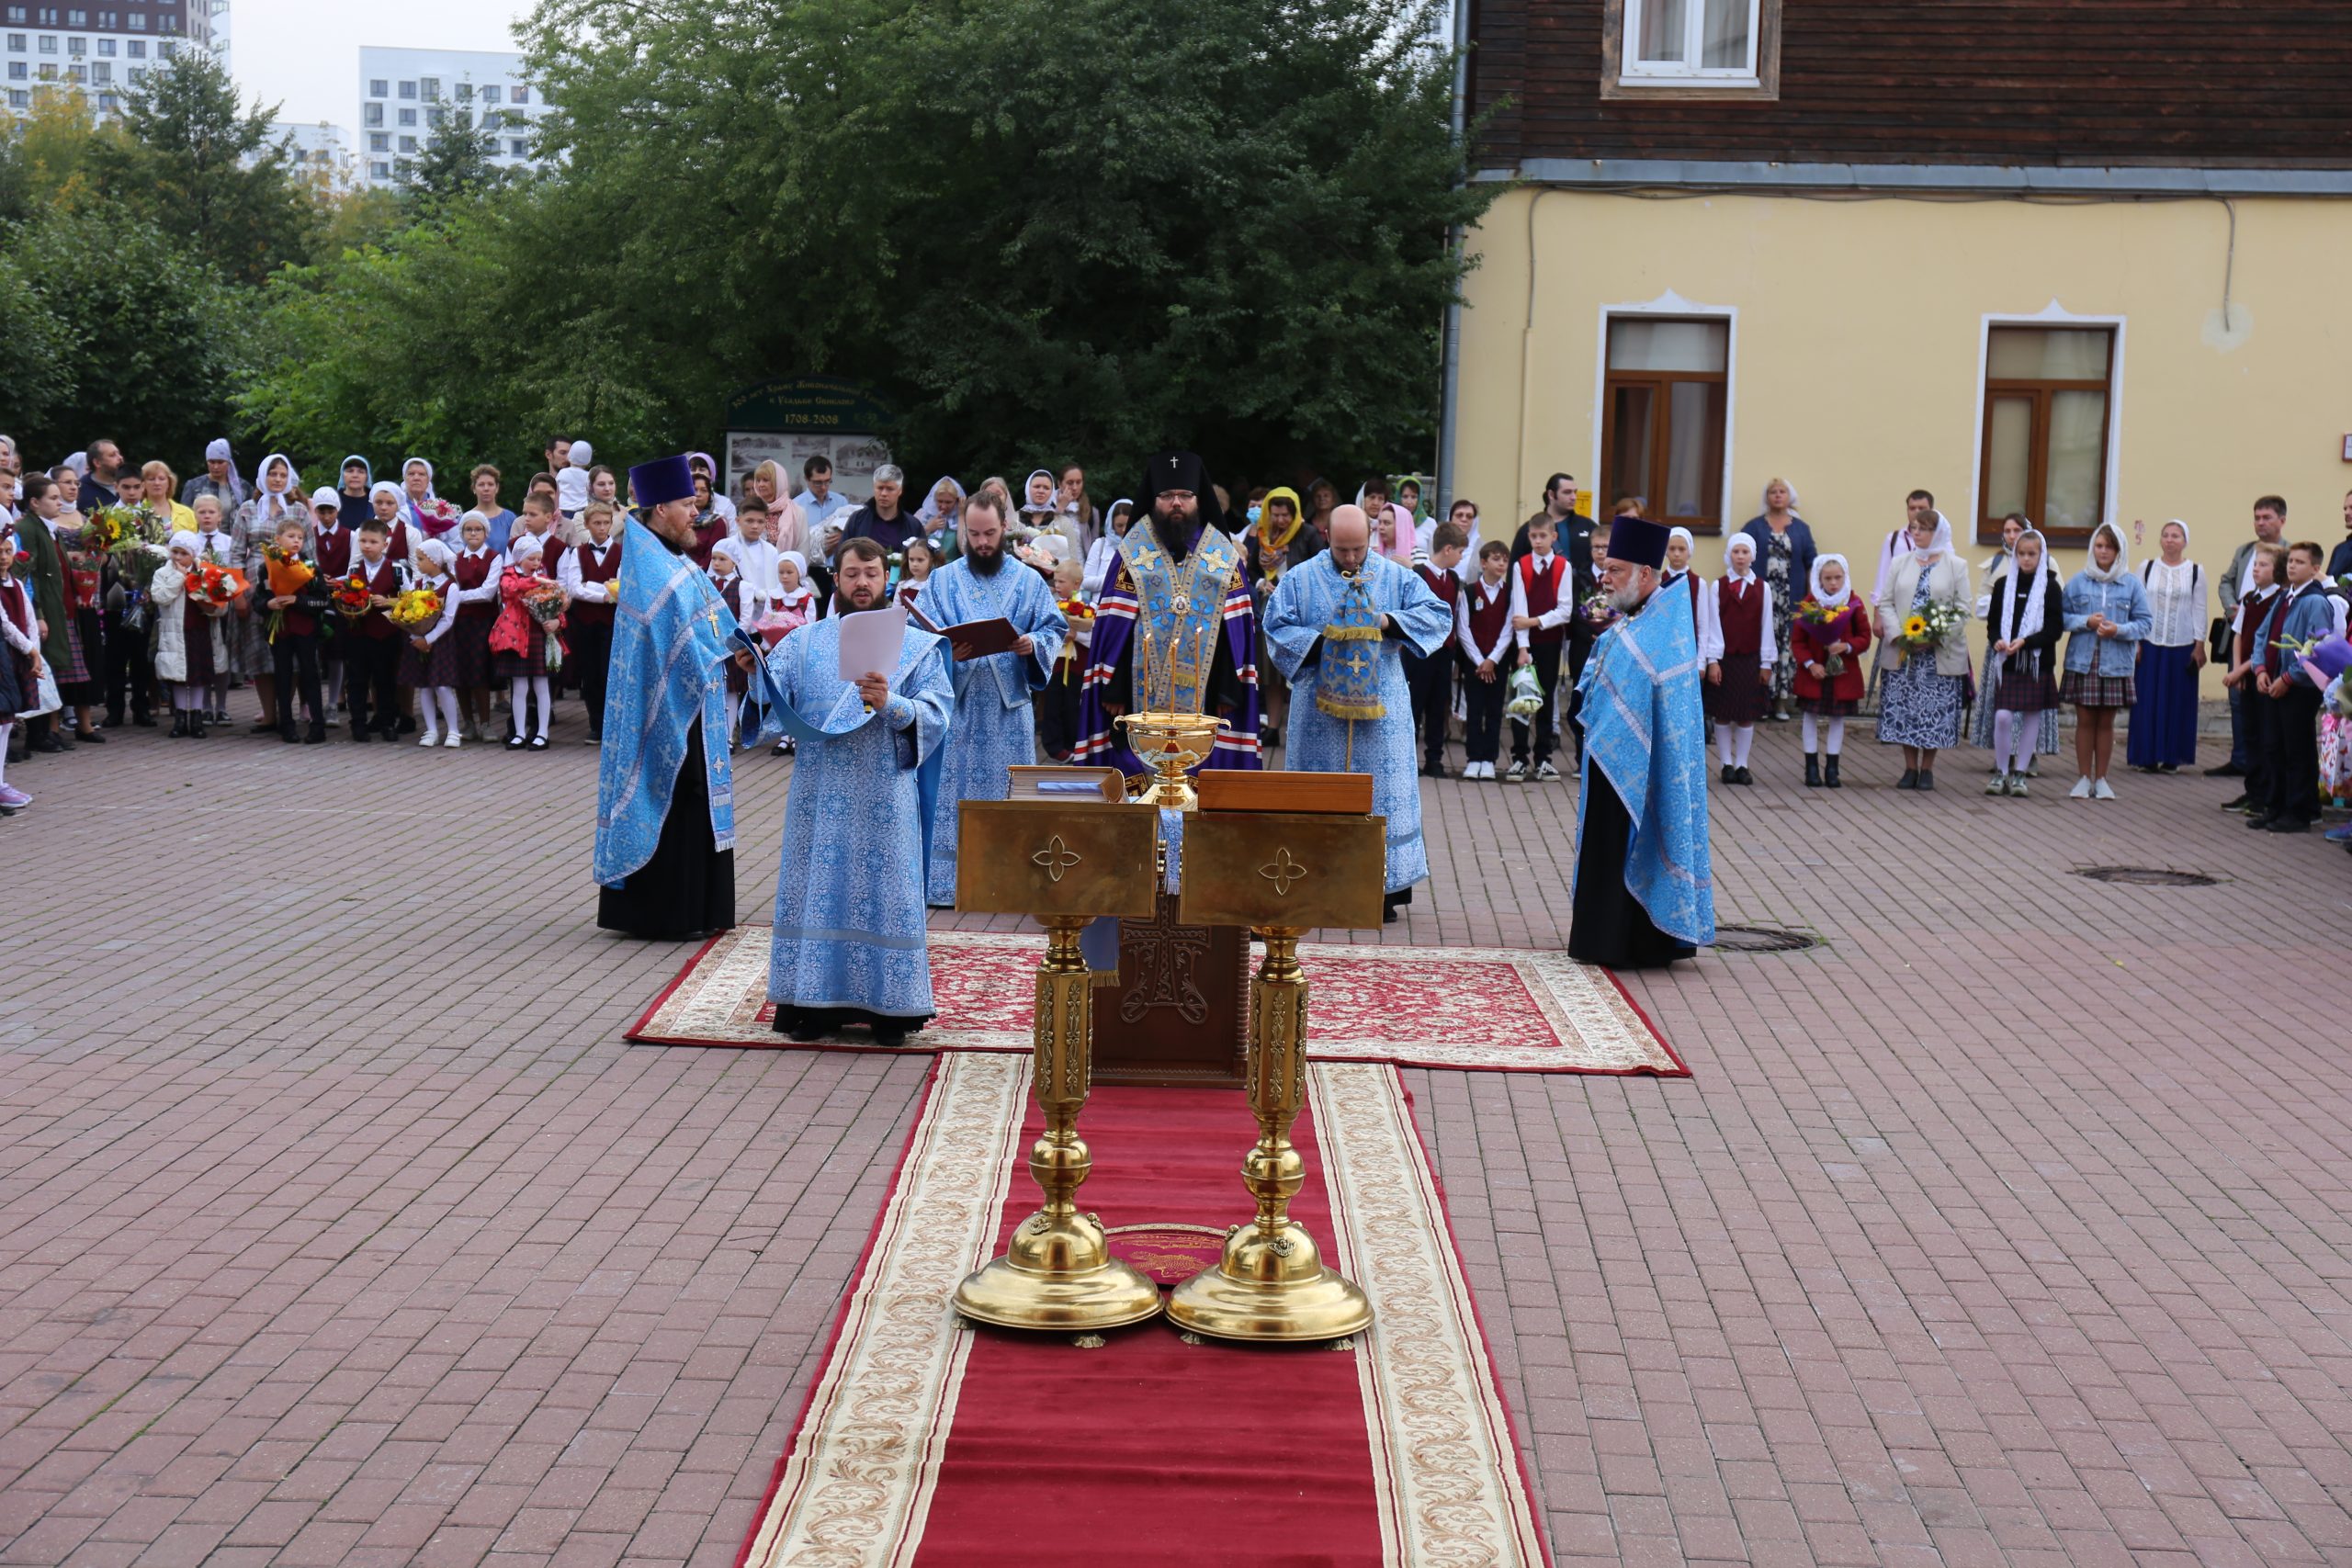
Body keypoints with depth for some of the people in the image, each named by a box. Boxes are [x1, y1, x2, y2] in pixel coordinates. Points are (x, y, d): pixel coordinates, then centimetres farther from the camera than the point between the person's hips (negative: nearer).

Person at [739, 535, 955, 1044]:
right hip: (819, 795, 1)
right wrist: (754, 672, -22)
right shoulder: (803, 643, 10)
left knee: (884, 893, 0)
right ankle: (816, 1003, 8)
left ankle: (888, 1008, 6)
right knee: (817, 891, 1)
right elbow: (772, 700, -2)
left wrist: (891, 705, -23)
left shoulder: (916, 647, 6)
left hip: (885, 798, -1)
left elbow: (936, 715, -5)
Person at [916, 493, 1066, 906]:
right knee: (951, 793, -1)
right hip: (957, 704, -1)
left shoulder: (1029, 581, 9)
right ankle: (944, 882, 3)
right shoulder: (941, 581, 7)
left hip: (1010, 708, 1)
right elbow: (919, 635, 0)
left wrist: (1034, 644, -16)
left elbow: (1055, 628, 6)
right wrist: (946, 652, -20)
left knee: (1009, 792, 3)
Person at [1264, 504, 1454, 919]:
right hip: (1320, 707, 0)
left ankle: (1384, 888, 3)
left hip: (1380, 709, 0)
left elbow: (1439, 616, -1)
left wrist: (1388, 622, -15)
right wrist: (1321, 640, -15)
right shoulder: (1301, 578, 3)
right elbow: (1276, 626, -1)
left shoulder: (1397, 577, 4)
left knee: (1383, 791, -1)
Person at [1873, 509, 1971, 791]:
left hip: (1939, 654, -2)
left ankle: (1927, 769, 11)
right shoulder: (1900, 563, 10)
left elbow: (1962, 611, -2)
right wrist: (1897, 635, -10)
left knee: (1935, 712, -1)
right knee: (1904, 710, 2)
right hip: (1902, 652, 2)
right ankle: (1910, 768, 13)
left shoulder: (1956, 566, 2)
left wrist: (1935, 639, -13)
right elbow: (1885, 602, 6)